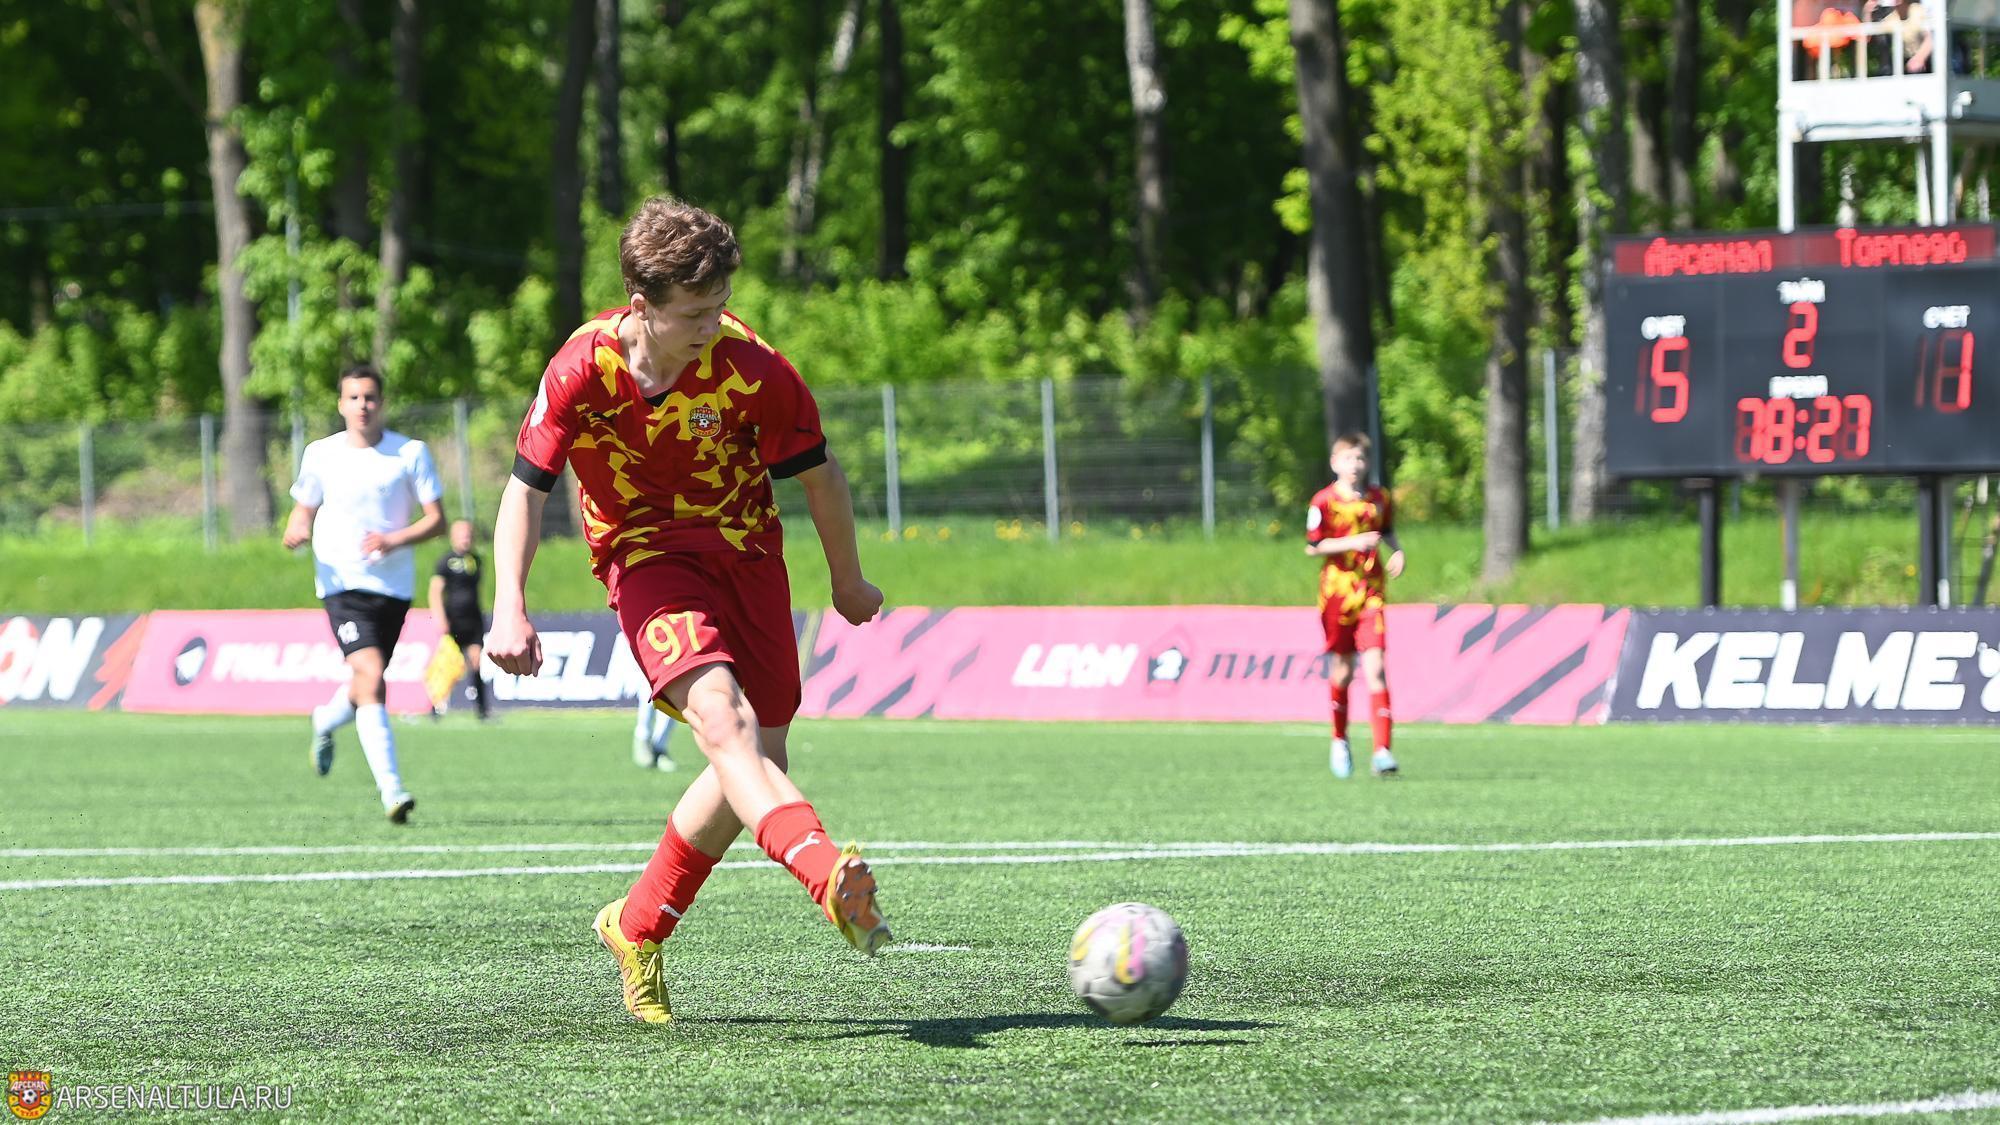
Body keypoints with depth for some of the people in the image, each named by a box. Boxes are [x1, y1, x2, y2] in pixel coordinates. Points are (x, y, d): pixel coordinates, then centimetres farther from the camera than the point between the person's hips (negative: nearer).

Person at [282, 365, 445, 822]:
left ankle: (325, 722, 49)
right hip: (343, 584, -2)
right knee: (371, 678, -20)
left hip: (393, 586, 2)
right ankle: (391, 790, -24)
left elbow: (436, 518, 2)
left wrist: (395, 540, -16)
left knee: (364, 687, 13)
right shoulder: (321, 455, 4)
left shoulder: (411, 454, 1)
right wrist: (295, 532, -10)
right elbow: (304, 511, 14)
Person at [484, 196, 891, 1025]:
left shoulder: (751, 367, -17)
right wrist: (509, 608, -19)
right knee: (722, 718, -28)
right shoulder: (583, 369, -18)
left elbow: (817, 473, -1)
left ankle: (637, 930, 21)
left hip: (746, 553, 3)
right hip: (646, 555, -3)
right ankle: (827, 876, -50)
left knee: (758, 764, 2)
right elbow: (527, 488, -8)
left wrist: (848, 583, 12)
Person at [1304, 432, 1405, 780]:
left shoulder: (1379, 498, 5)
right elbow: (1312, 547, -9)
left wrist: (1396, 551, 3)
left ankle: (1381, 750, -17)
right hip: (1336, 591, -1)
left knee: (1375, 666, -12)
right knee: (1343, 669, 8)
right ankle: (1339, 742, 31)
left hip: (1370, 593, 1)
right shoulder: (1324, 501, -6)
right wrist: (1353, 543, -19)